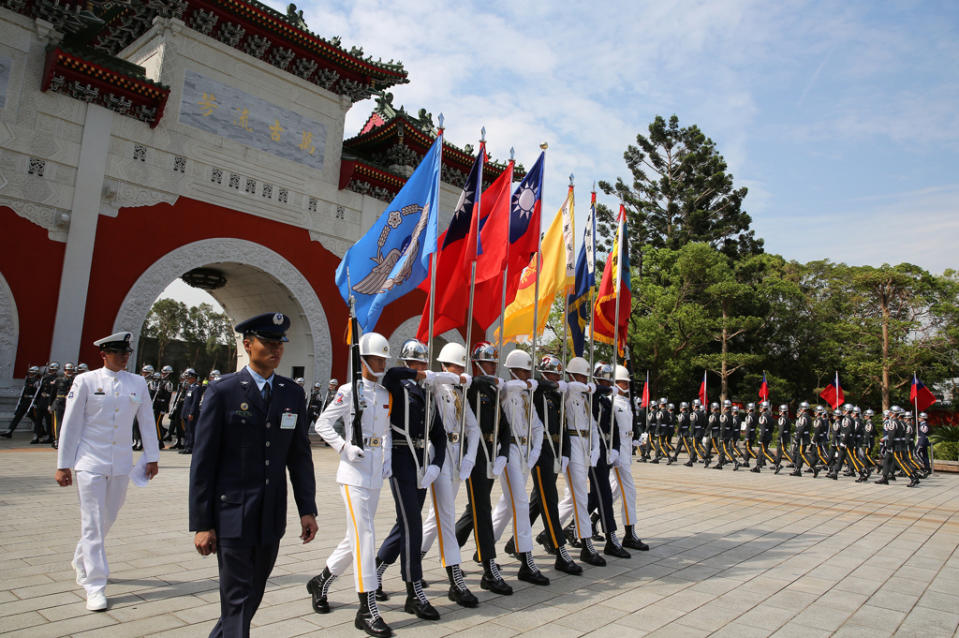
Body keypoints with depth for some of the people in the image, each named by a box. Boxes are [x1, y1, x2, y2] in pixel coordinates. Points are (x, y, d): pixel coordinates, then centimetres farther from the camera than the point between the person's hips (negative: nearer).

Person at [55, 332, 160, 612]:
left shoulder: (138, 383, 5)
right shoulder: (86, 381, -4)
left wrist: (151, 457, 8)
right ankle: (95, 586, 7)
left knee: (107, 519, 15)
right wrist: (63, 465, -1)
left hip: (122, 464, 4)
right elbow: (70, 424, -1)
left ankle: (81, 562, 40)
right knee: (93, 523, -1)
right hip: (90, 462, -3)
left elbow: (147, 420, 10)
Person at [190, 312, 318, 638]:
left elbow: (300, 456, 8)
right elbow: (203, 460, -7)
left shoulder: (293, 394, 5)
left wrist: (307, 509, 3)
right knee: (237, 599, 1)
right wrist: (201, 524, -9)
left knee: (253, 595, 18)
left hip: (271, 515, 5)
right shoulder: (223, 391, -7)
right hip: (231, 514, -5)